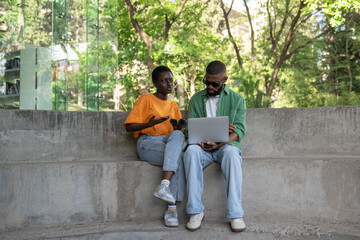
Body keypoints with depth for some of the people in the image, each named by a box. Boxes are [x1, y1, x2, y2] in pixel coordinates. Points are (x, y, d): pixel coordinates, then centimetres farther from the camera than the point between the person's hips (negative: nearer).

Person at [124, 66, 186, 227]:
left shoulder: (173, 105, 23)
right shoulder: (145, 100, 8)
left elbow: (179, 133, 20)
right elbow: (129, 127, -1)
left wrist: (178, 128, -5)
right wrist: (150, 124, -19)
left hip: (169, 142, 4)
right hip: (147, 143, -4)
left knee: (177, 136, -32)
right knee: (177, 155, -32)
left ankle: (164, 186, -42)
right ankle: (172, 208, -34)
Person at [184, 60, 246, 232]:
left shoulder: (237, 99, 9)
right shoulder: (196, 99, 15)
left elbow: (239, 130, -2)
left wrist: (219, 143, -20)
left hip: (226, 145, -1)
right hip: (203, 146, 2)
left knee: (231, 153, -38)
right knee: (191, 150, -34)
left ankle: (235, 213, -35)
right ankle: (196, 211, -30)